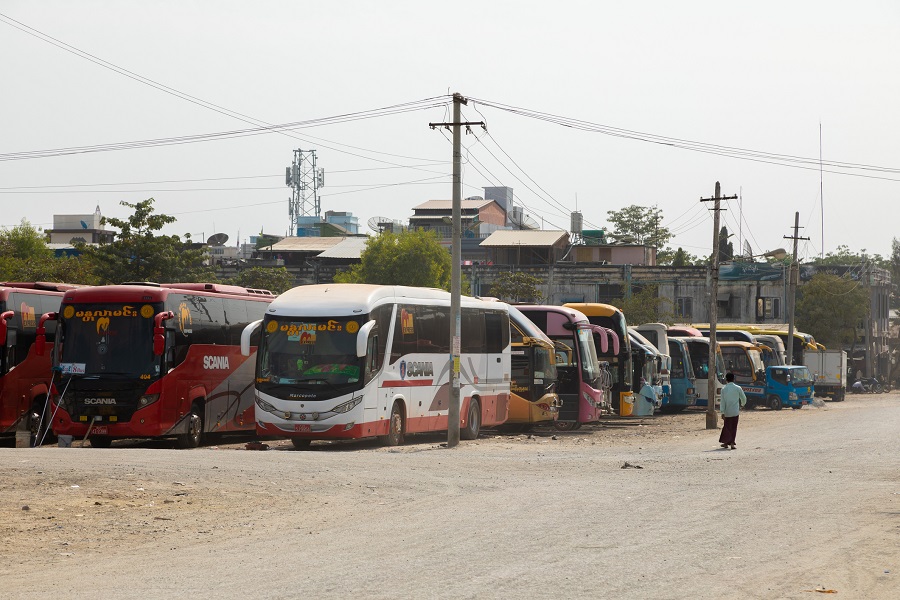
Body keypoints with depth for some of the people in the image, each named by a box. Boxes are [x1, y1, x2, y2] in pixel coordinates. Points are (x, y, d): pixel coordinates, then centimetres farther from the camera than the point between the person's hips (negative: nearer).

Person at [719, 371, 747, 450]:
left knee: (727, 427, 13)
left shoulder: (724, 389, -4)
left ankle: (726, 442, 15)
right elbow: (743, 398, 8)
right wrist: (743, 405, 30)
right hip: (735, 411, -1)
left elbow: (722, 401, -6)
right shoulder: (737, 388, -4)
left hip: (727, 412, 1)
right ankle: (732, 443, -2)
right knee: (734, 427, 4)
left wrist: (722, 412, -5)